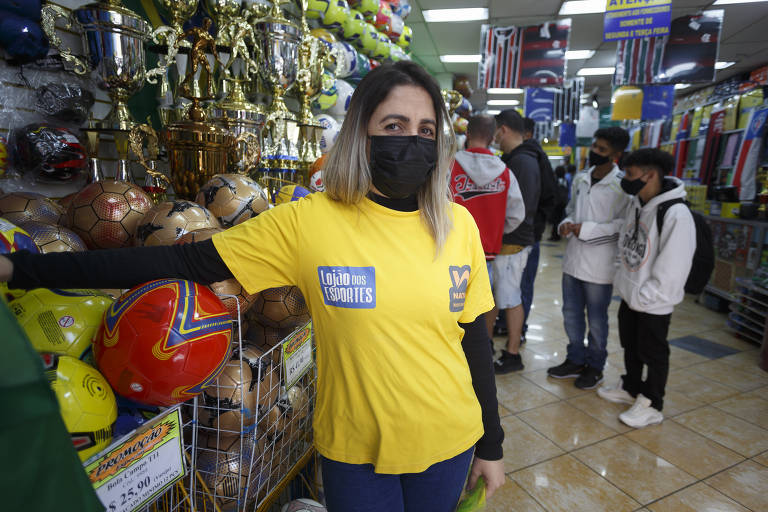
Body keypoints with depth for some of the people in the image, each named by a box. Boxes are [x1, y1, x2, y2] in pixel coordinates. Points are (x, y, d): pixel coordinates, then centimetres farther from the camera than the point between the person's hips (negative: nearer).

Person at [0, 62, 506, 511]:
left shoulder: (458, 225, -8)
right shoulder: (308, 221, -16)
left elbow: (474, 336, -1)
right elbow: (185, 261, -14)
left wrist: (491, 444, 7)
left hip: (448, 444, 3)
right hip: (355, 449, -2)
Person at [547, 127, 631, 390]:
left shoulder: (622, 186, -12)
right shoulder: (580, 179, 9)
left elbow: (624, 225, -16)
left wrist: (586, 229, -20)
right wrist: (566, 223, -1)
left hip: (600, 265, -6)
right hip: (573, 260, 7)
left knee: (596, 319, 9)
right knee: (571, 313, 16)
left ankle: (595, 366, 28)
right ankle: (576, 360, 34)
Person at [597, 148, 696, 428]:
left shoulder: (676, 215, -24)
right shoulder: (636, 203, 2)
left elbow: (671, 269, -24)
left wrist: (642, 298, -19)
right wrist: (621, 280, 6)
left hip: (654, 303, -8)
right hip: (630, 295, 8)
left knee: (653, 354, 9)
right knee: (630, 346, 22)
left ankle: (651, 405, 26)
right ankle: (631, 388, 42)